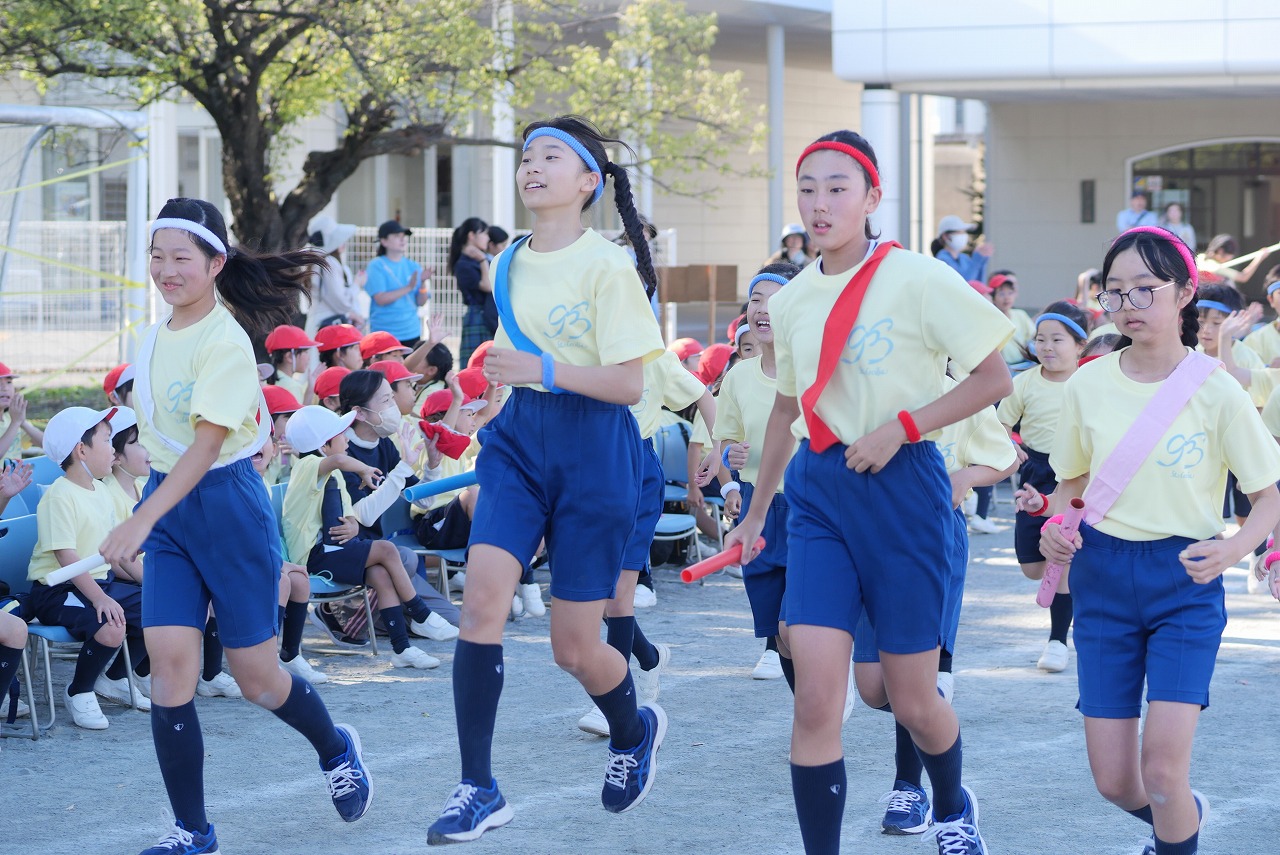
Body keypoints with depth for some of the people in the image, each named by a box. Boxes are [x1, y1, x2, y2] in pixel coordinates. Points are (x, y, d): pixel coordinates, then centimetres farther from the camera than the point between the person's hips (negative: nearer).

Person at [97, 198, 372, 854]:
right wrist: (145, 521, 17)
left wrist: (140, 521, -32)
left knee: (256, 677, 5)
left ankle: (335, 750, 36)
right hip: (166, 510, 6)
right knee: (169, 660, -8)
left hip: (226, 501, -6)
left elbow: (206, 444, -24)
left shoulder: (226, 341, -17)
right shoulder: (157, 337, 6)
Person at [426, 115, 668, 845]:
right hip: (519, 442, 5)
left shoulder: (607, 267, -12)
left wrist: (546, 370, -27)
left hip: (593, 452, -5)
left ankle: (636, 731, 37)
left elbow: (629, 383, -16)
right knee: (483, 599, -17)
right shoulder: (511, 264, 8)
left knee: (574, 646, 3)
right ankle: (480, 790, -11)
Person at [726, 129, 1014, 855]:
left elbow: (994, 378, -8)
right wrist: (756, 513, 25)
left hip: (902, 487, -4)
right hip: (820, 493, 4)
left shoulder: (916, 280, -10)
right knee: (817, 695, -11)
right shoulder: (792, 301, 6)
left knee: (913, 698, 8)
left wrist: (902, 427, -17)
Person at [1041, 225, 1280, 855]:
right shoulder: (1088, 385, 0)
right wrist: (1055, 527, -7)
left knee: (1162, 770, -16)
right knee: (1114, 782, 3)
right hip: (1103, 578, 3)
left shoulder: (1214, 391, -9)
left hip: (1185, 582, -3)